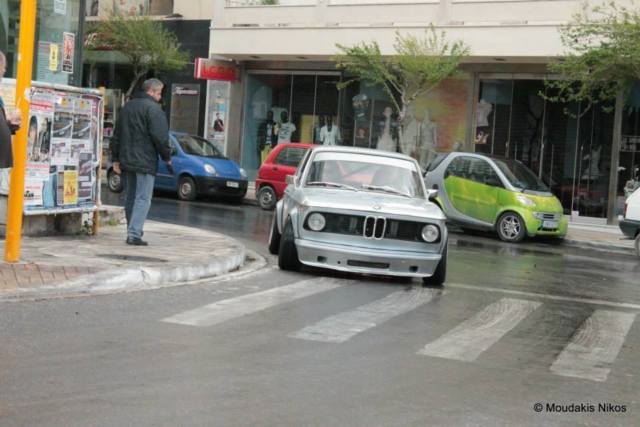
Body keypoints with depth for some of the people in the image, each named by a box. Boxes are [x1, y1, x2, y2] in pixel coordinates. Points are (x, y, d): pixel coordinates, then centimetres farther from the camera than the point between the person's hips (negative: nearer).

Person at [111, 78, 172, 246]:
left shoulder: (127, 107, 16)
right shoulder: (153, 109, -9)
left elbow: (117, 135, 17)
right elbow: (160, 137, -15)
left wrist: (116, 159, 19)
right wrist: (167, 158, -4)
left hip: (126, 161, 8)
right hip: (145, 162, -8)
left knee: (130, 198, 15)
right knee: (143, 199, -7)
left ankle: (134, 230, 21)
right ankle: (134, 234, -14)